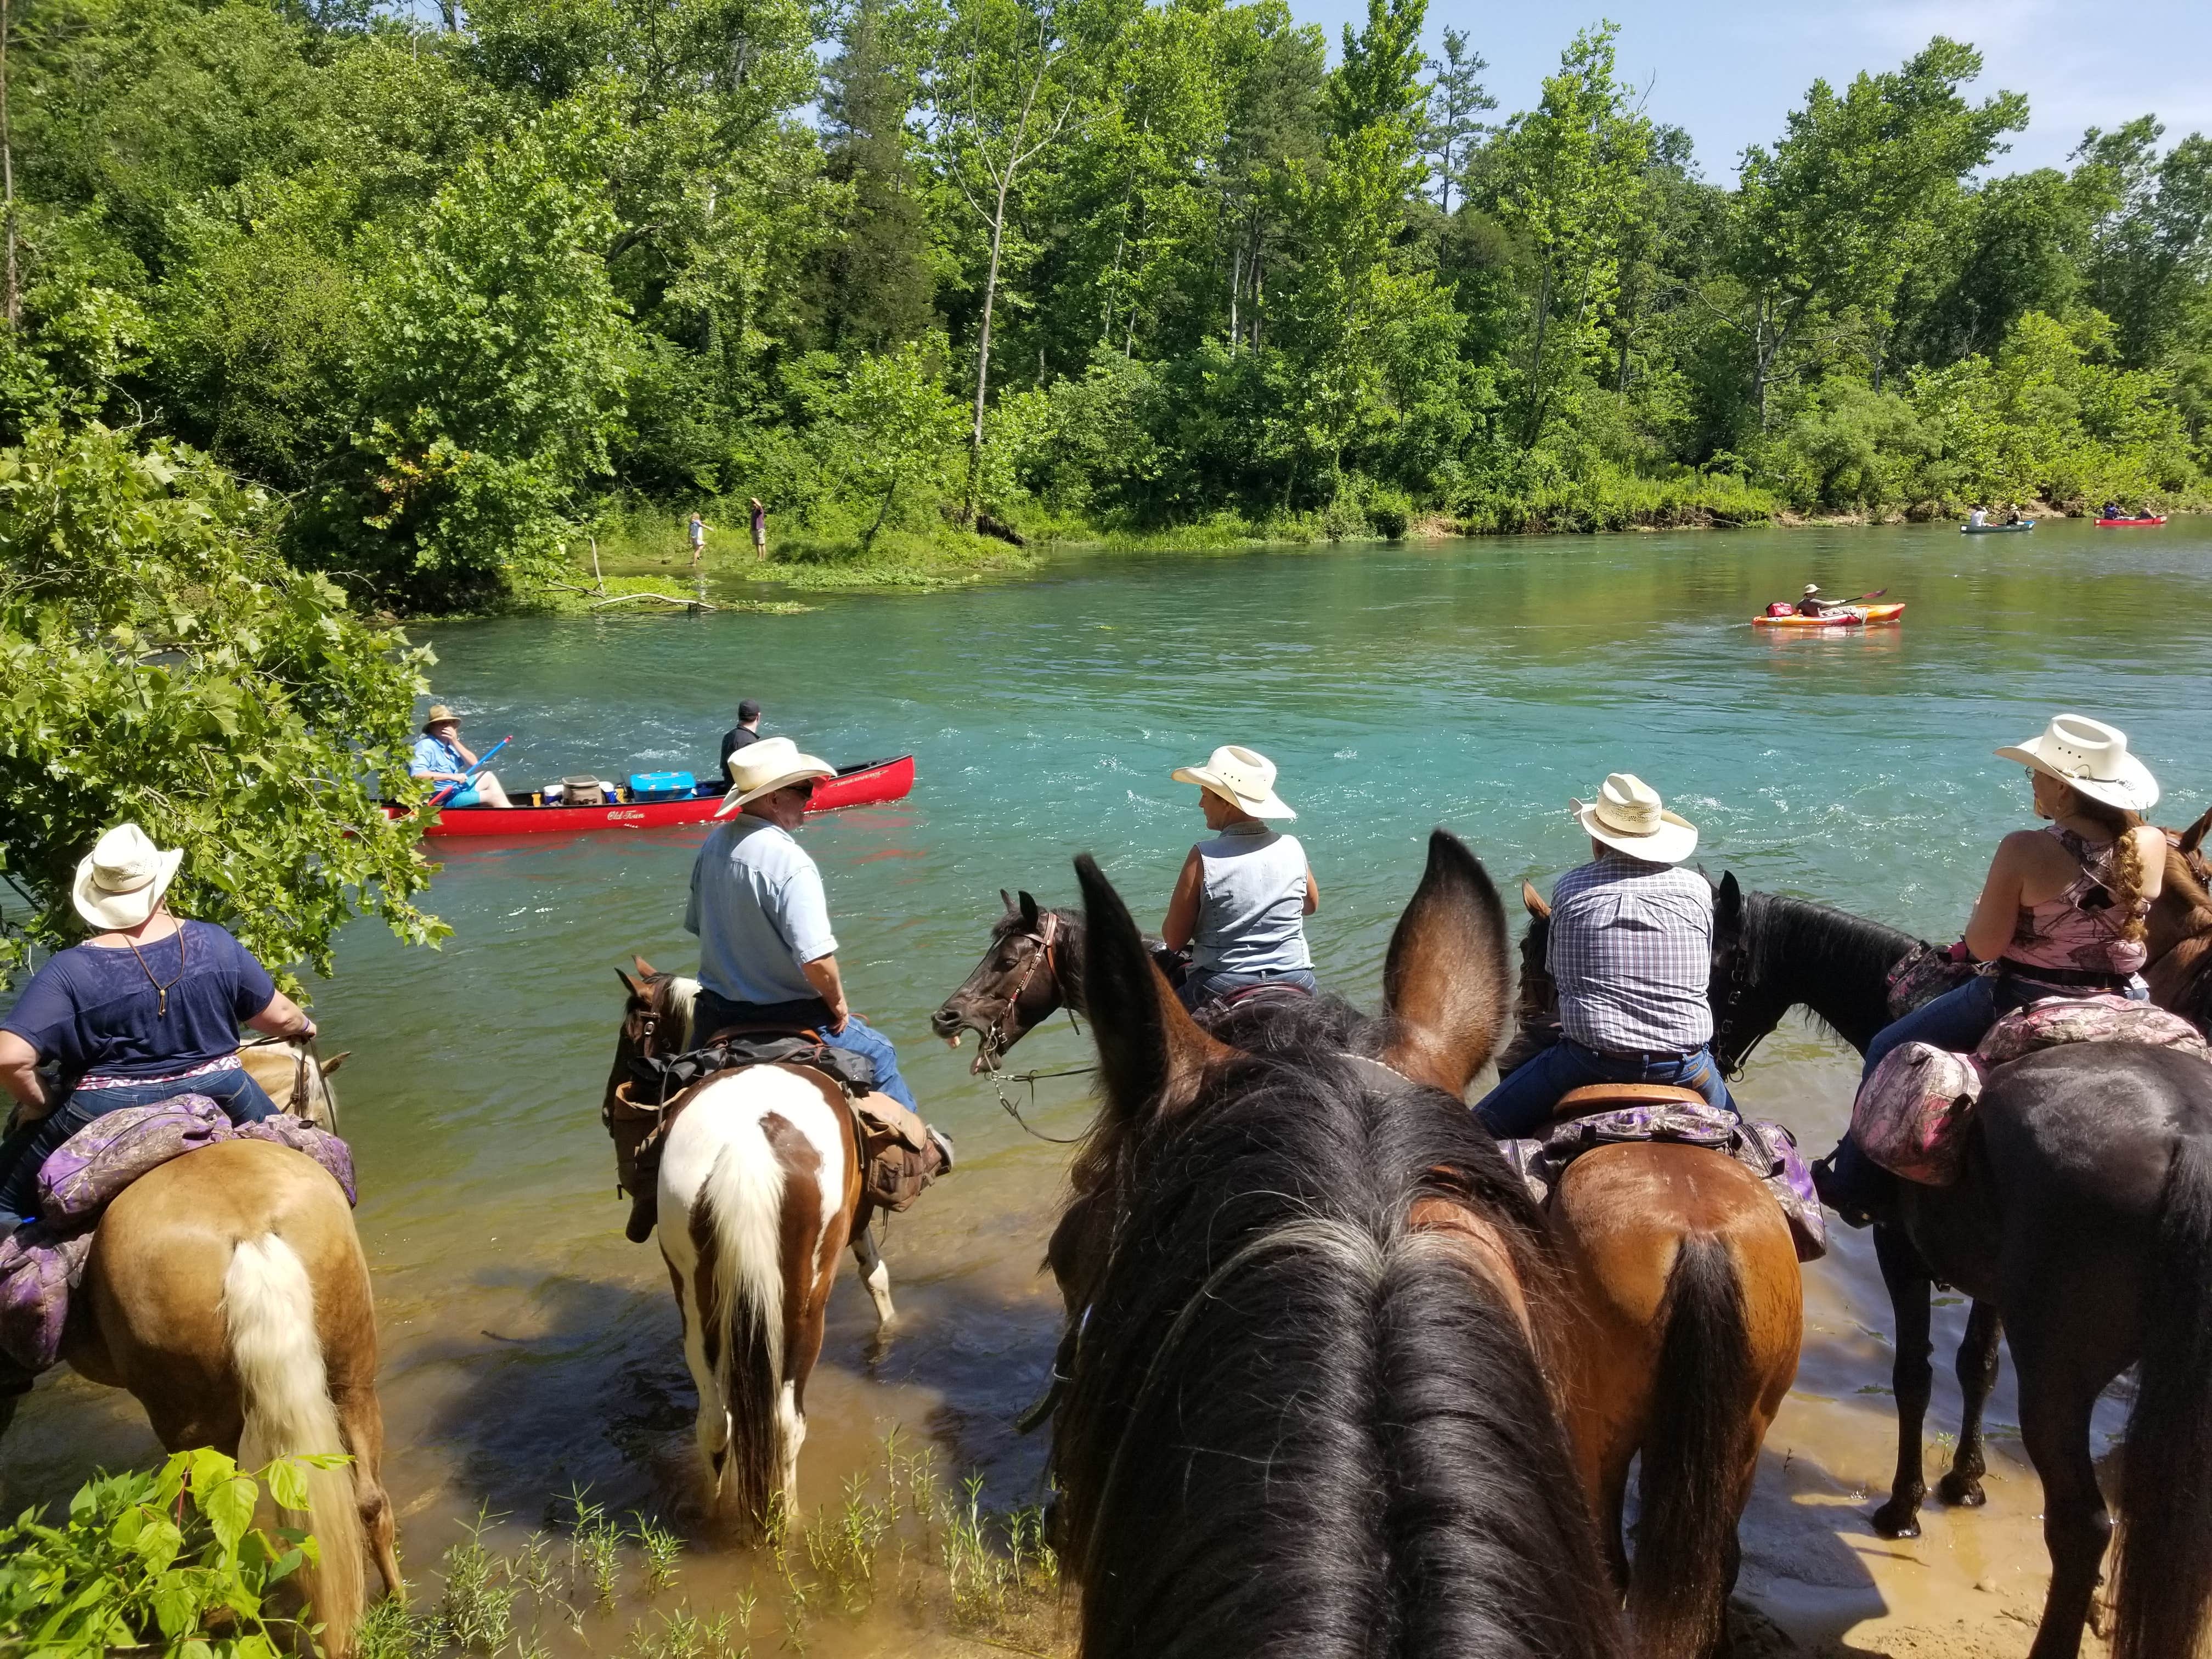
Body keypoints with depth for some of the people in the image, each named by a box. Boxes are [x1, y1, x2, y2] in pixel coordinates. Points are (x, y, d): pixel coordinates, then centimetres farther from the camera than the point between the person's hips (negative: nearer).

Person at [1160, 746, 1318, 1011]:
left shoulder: (1205, 857, -15)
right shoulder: (1292, 848, -2)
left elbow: (1173, 940, -8)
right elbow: (1311, 905, 19)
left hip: (1221, 990, -3)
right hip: (1296, 981, 3)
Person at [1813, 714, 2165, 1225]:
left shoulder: (2025, 851, -23)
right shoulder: (2153, 845, -8)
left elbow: (1984, 946, -16)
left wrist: (1983, 908, 1)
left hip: (2022, 1004, -5)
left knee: (1889, 1051, 14)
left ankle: (1853, 1186, 22)